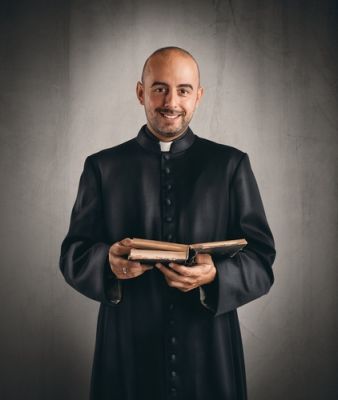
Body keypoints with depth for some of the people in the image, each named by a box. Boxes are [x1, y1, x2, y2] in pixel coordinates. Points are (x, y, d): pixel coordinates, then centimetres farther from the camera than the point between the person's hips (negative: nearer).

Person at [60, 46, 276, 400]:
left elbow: (261, 261, -1)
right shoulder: (102, 166, 4)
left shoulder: (231, 164, 2)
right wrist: (108, 261, -19)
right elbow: (72, 256, 2)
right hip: (126, 353, 0)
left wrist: (215, 276, -20)